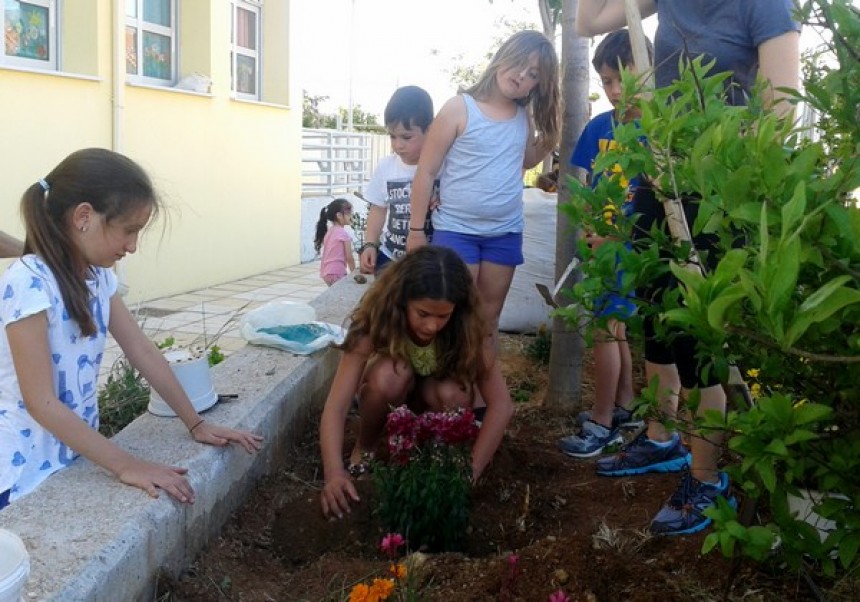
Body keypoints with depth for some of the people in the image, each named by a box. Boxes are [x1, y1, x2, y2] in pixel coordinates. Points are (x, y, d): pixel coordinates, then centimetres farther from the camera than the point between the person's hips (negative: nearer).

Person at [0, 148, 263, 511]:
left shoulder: (97, 275, 2)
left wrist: (196, 424, 2)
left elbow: (143, 352, 5)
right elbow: (41, 403, -26)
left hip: (77, 456, 8)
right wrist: (125, 465, -28)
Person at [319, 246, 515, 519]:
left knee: (453, 394, -35)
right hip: (390, 389, 0)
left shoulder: (465, 328, -31)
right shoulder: (377, 321, -34)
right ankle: (364, 448, -8)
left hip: (432, 396, 1)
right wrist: (335, 473, -54)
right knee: (390, 373, -36)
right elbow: (335, 407, -39)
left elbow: (501, 404, -32)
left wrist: (470, 471, -40)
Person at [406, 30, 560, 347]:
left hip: (505, 233, 5)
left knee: (489, 316, 14)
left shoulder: (525, 117, 5)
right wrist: (416, 229, -9)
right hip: (455, 230, -5)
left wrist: (550, 137, 5)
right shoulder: (460, 107, -10)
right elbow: (426, 172, -8)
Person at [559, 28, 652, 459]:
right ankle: (623, 408, 32)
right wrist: (589, 231, -7)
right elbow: (585, 187, 7)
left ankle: (602, 423, 10)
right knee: (615, 328, 16)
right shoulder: (598, 127, 3)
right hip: (601, 243, 6)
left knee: (606, 330, -3)